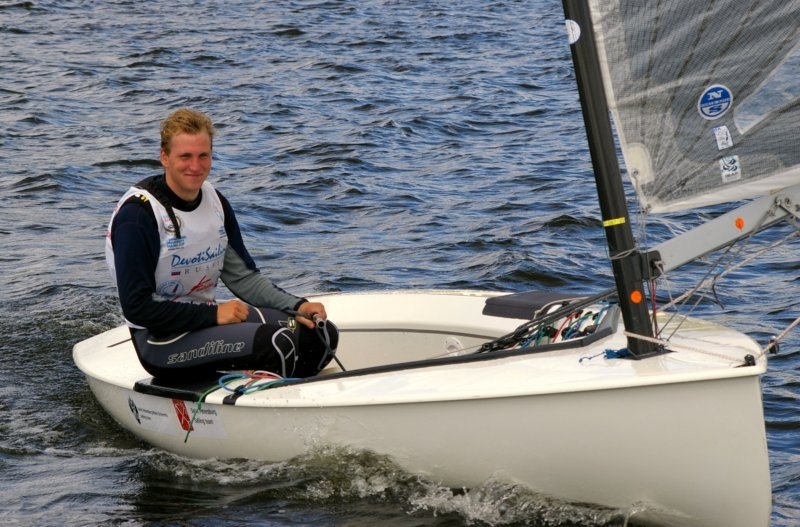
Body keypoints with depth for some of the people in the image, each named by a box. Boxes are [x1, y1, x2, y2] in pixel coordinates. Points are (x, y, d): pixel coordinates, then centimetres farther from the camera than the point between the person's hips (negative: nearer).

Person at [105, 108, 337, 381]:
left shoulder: (215, 202, 8)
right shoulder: (137, 214, -16)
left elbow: (243, 277, 14)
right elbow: (137, 307, -19)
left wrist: (296, 306, -2)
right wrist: (213, 314, -19)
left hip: (209, 318, 8)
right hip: (160, 341, -8)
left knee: (321, 333, -8)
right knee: (277, 343, -28)